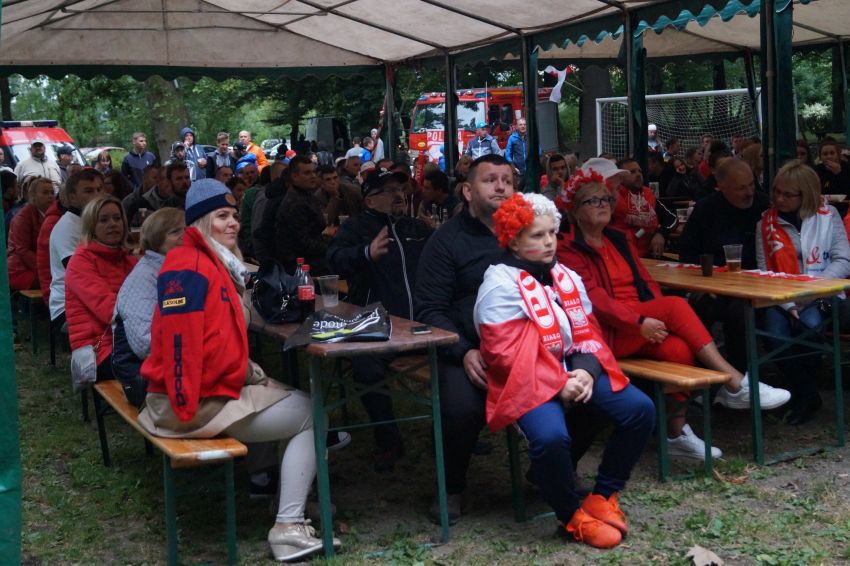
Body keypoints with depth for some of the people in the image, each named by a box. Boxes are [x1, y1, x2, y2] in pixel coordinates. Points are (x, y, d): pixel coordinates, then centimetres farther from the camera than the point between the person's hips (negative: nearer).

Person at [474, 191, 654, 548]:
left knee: (640, 409, -12)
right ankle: (573, 516, -7)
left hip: (574, 371, 7)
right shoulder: (500, 285, -10)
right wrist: (557, 384, -20)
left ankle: (603, 496, 7)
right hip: (529, 382, -7)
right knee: (552, 437, -36)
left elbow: (586, 334, 10)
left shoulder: (566, 277, 13)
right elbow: (504, 354, -17)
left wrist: (586, 372, -12)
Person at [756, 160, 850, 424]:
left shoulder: (827, 216, 6)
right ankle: (807, 396, -5)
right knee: (775, 334, -29)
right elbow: (763, 272, 1)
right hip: (780, 298, 1)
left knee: (810, 324, -33)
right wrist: (787, 303, -14)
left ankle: (803, 396, -7)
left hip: (820, 296, -1)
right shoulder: (766, 224, 8)